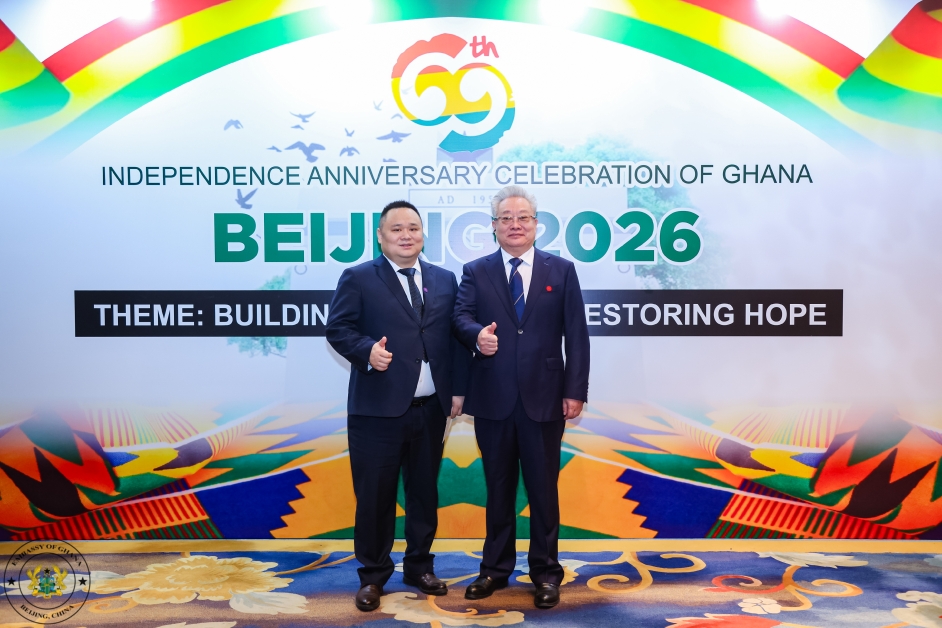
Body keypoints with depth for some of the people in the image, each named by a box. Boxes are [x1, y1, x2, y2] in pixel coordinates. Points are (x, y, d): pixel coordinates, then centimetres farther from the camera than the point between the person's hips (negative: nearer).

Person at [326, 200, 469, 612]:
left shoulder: (445, 280, 11)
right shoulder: (358, 278, 1)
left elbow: (455, 337, 10)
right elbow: (338, 328, -4)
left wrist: (458, 388, 4)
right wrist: (366, 350, -22)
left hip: (431, 408, 4)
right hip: (378, 409, -3)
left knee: (425, 491, 14)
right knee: (375, 495, 6)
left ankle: (419, 566, 33)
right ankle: (373, 575, 24)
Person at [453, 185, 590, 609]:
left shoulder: (562, 270, 5)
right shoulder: (475, 272, 8)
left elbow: (576, 335, 1)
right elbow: (461, 316, -3)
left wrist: (575, 391, -5)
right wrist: (477, 334, -27)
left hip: (543, 398, -1)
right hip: (492, 398, 1)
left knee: (543, 487, 8)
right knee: (498, 486, 13)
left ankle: (546, 572, 25)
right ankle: (496, 568, 29)